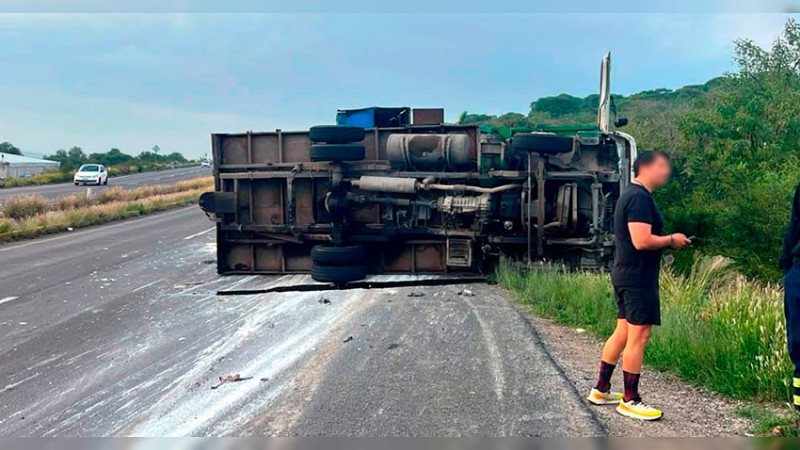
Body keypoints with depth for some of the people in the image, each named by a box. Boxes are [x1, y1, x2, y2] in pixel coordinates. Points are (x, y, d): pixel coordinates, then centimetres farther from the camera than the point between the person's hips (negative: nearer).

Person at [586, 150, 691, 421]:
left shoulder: (630, 195, 17)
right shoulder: (640, 198, -16)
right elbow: (642, 241, -25)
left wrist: (667, 242, 13)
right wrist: (671, 240, -10)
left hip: (625, 275, 11)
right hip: (638, 279, -11)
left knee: (623, 332, 15)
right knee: (639, 336, -5)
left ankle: (601, 390, 22)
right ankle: (630, 401, 2)